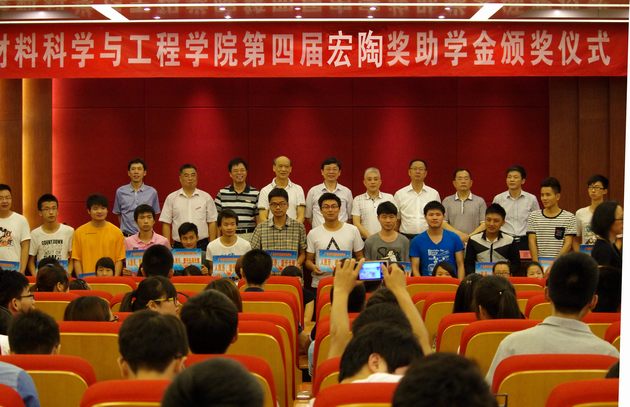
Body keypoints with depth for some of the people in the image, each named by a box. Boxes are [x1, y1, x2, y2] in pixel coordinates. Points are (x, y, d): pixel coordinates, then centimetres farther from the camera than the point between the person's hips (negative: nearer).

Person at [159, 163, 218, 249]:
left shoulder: (206, 197, 6)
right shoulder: (171, 198, 5)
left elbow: (212, 222, 6)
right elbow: (166, 224, 5)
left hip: (202, 245, 0)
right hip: (179, 246, 0)